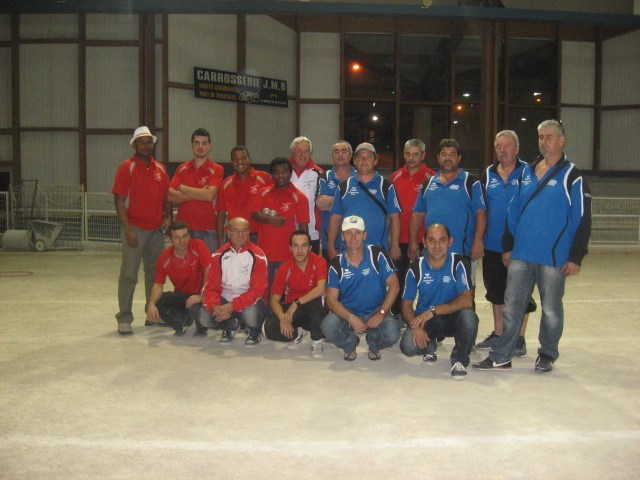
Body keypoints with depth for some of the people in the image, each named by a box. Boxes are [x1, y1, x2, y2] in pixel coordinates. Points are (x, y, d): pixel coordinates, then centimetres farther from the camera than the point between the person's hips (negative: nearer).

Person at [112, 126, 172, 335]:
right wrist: (127, 229, -16)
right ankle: (124, 319, 2)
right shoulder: (127, 167, -3)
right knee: (129, 275, -3)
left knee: (155, 273, 12)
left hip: (156, 229, 5)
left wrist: (169, 218, 3)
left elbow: (166, 198, 18)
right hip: (135, 229, -5)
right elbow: (119, 199, -9)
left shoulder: (160, 168, 12)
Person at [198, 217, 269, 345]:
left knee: (251, 316, -36)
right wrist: (214, 306, -24)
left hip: (249, 301, -3)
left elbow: (257, 290, -15)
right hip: (225, 298, 3)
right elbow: (211, 286, -2)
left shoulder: (258, 257, -9)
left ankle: (254, 332, 4)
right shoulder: (218, 256, 1)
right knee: (204, 318, -21)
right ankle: (231, 325, 14)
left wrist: (233, 306, -27)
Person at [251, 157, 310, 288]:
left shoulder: (299, 197, -1)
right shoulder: (264, 193, 10)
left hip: (288, 256, -3)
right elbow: (254, 214, 1)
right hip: (265, 252, 3)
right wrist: (270, 219, -17)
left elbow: (303, 228, -2)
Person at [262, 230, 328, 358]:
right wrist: (282, 318, -25)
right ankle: (297, 334, 9)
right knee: (269, 328, -24)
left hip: (314, 309, -2)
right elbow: (274, 300, -6)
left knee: (317, 298, -36)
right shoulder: (284, 269, -7)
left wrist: (297, 303, -31)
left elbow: (321, 289, -27)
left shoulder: (319, 262, -13)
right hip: (291, 308, 2)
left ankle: (317, 342, -17)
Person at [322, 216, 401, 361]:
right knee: (329, 326, -29)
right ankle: (350, 345, 8)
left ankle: (373, 345, 10)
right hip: (347, 313, 1)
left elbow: (394, 285, -8)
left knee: (392, 334, -30)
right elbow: (331, 300, -7)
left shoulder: (377, 254, -7)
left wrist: (381, 314, -16)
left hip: (375, 312, -1)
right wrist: (351, 318, -23)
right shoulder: (336, 264, -3)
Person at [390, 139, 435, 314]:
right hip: (399, 239, 3)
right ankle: (397, 316, 23)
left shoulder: (431, 178, -2)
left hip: (423, 240, -3)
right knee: (398, 280, 11)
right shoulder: (395, 177, 8)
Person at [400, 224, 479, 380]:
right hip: (424, 319, 2)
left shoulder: (459, 263, -14)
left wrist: (432, 311, -29)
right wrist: (416, 326, -23)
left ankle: (459, 360, -6)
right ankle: (430, 346, 14)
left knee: (468, 316, -35)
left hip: (453, 318, -1)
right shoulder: (416, 268, -7)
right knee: (408, 346, -26)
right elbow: (406, 305, -3)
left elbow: (466, 301, -25)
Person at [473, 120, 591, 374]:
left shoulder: (572, 176, -3)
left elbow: (582, 219, -6)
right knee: (512, 306, 5)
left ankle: (547, 356, 25)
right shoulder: (526, 172, 12)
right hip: (520, 255, 4)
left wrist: (576, 257, -10)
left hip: (554, 257, -4)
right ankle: (500, 356, 12)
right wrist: (508, 246, 13)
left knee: (551, 309, 8)